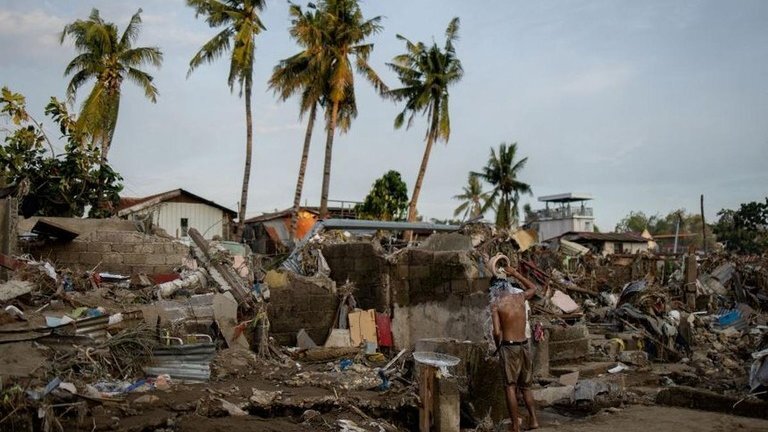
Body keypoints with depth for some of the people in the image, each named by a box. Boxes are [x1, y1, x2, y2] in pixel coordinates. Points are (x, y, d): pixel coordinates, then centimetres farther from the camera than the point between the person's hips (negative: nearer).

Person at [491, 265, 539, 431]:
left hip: (508, 346, -4)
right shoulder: (520, 297, 4)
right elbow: (533, 287, 27)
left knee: (510, 387, 0)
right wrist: (516, 274, 29)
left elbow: (497, 332, -14)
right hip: (524, 345, 5)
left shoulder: (496, 305, -7)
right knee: (526, 386, 18)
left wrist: (498, 346, 4)